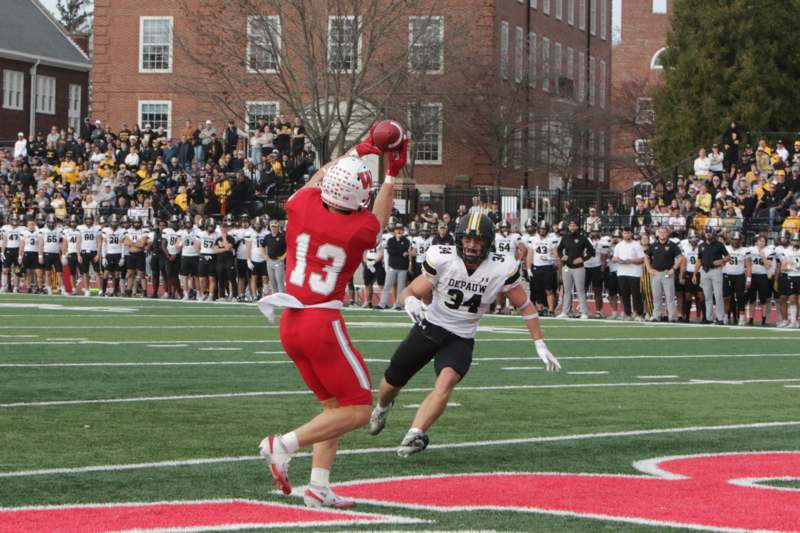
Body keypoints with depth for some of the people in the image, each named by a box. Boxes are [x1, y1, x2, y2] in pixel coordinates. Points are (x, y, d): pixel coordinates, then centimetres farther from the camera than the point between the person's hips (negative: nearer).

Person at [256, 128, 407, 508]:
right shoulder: (360, 230, -12)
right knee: (358, 410, 3)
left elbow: (319, 178, 23)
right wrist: (392, 174, 24)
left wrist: (358, 152, 29)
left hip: (290, 321, 7)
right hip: (323, 323, -7)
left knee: (334, 406, 17)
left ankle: (318, 487, 8)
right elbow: (379, 218, 15)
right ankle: (286, 444, -10)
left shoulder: (303, 205, -2)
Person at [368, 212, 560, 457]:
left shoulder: (501, 269, -16)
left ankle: (416, 434, -34)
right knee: (393, 380, 16)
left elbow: (525, 306, -2)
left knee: (446, 382, -32)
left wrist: (540, 345, -4)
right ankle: (382, 407, 52)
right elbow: (411, 291, -7)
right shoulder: (443, 259, -17)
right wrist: (410, 301, -32)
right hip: (429, 327, 1)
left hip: (461, 339, -1)